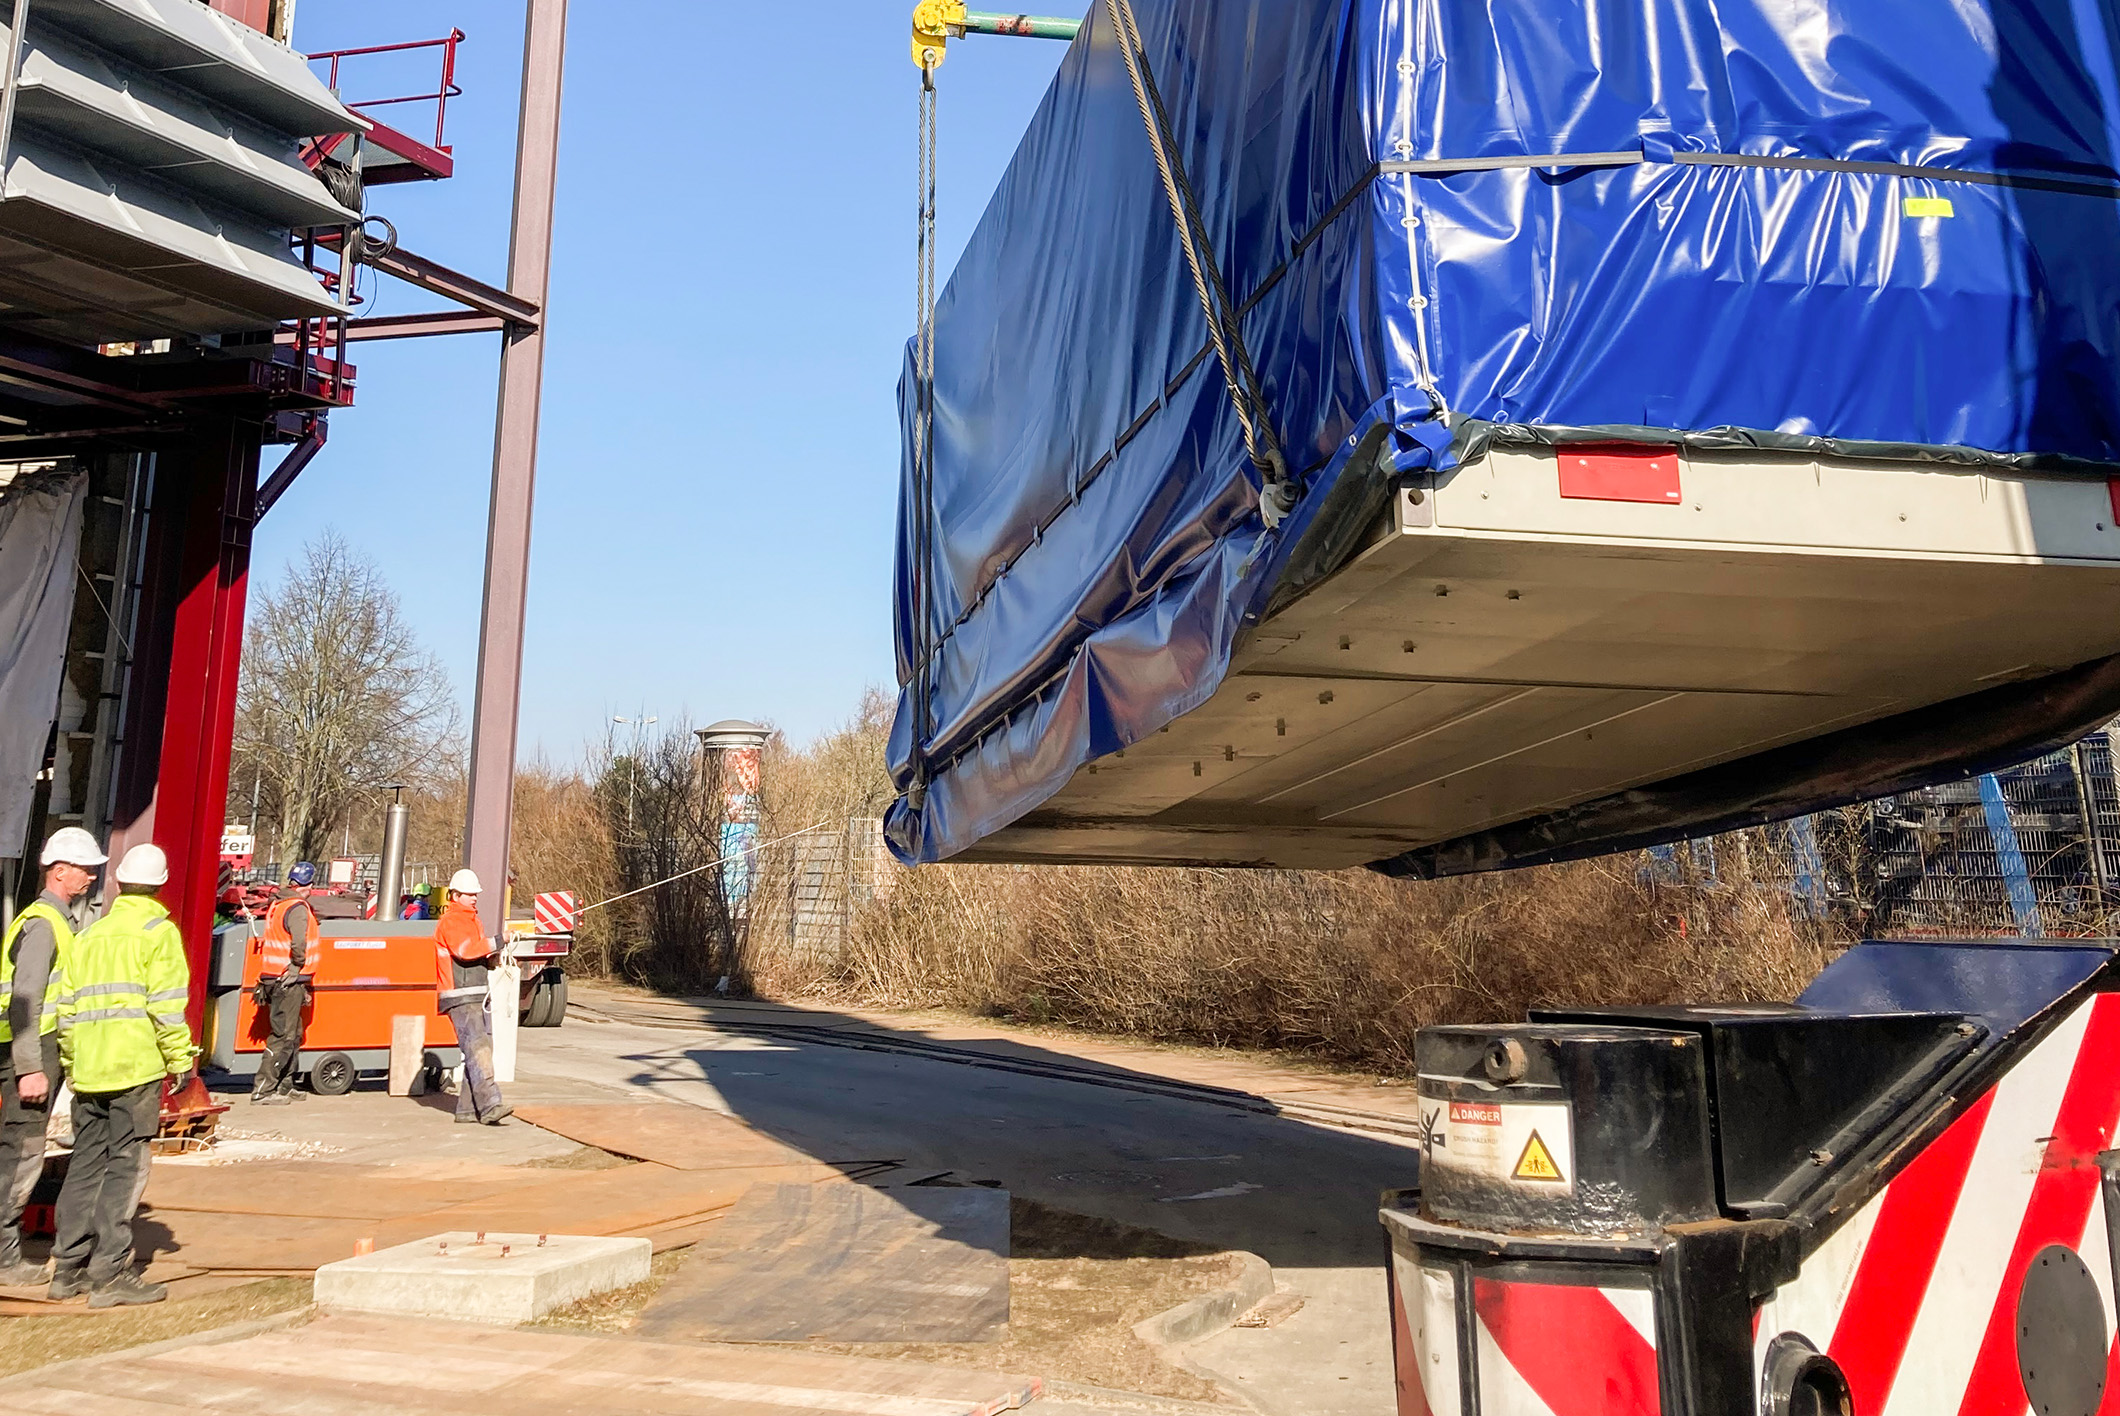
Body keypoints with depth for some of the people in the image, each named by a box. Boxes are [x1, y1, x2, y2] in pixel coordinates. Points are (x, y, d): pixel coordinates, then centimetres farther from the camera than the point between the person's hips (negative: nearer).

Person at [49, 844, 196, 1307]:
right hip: (136, 1065, -6)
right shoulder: (157, 931, -3)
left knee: (86, 1165, 13)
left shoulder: (89, 935, 17)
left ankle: (69, 1267, 17)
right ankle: (109, 1273, -4)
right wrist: (181, 1059, -7)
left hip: (88, 1070, 6)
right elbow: (165, 1004, -12)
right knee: (126, 1167, -4)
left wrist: (72, 1064, 22)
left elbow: (66, 1007, 16)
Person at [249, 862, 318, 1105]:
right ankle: (262, 1090, -5)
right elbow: (298, 946, -27)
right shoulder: (298, 909, -15)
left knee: (294, 1033, 19)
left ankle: (284, 1085, 25)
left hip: (273, 978, 9)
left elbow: (275, 942, 14)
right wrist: (298, 966, -10)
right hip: (289, 980, -9)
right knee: (284, 1035, -5)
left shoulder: (277, 904, 14)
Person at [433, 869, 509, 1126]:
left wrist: (494, 958, 1)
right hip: (460, 998, -9)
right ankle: (489, 1105, -25)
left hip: (477, 997, 9)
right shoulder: (451, 922, -7)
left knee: (482, 1049, 6)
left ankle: (467, 1109, 10)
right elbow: (465, 950, -25)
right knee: (477, 1048, -18)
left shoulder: (472, 920, 22)